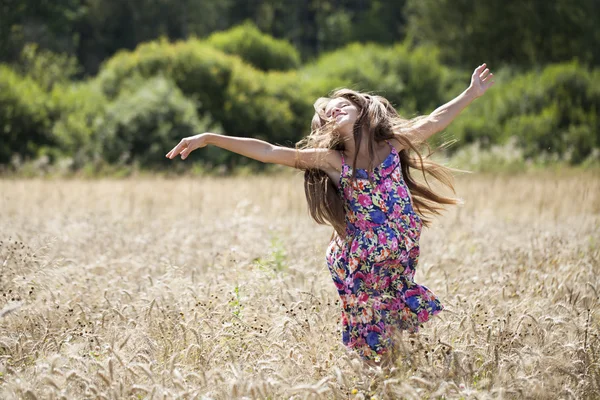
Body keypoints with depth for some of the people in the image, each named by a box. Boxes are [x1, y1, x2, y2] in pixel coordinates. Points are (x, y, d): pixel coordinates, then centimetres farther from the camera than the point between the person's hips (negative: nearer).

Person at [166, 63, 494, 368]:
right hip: (359, 269, -2)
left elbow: (435, 120, 12)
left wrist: (472, 92, 14)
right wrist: (209, 139, -16)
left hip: (401, 264, 2)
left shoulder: (392, 145, -1)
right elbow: (267, 152, -11)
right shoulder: (330, 161, -7)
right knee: (374, 355, 5)